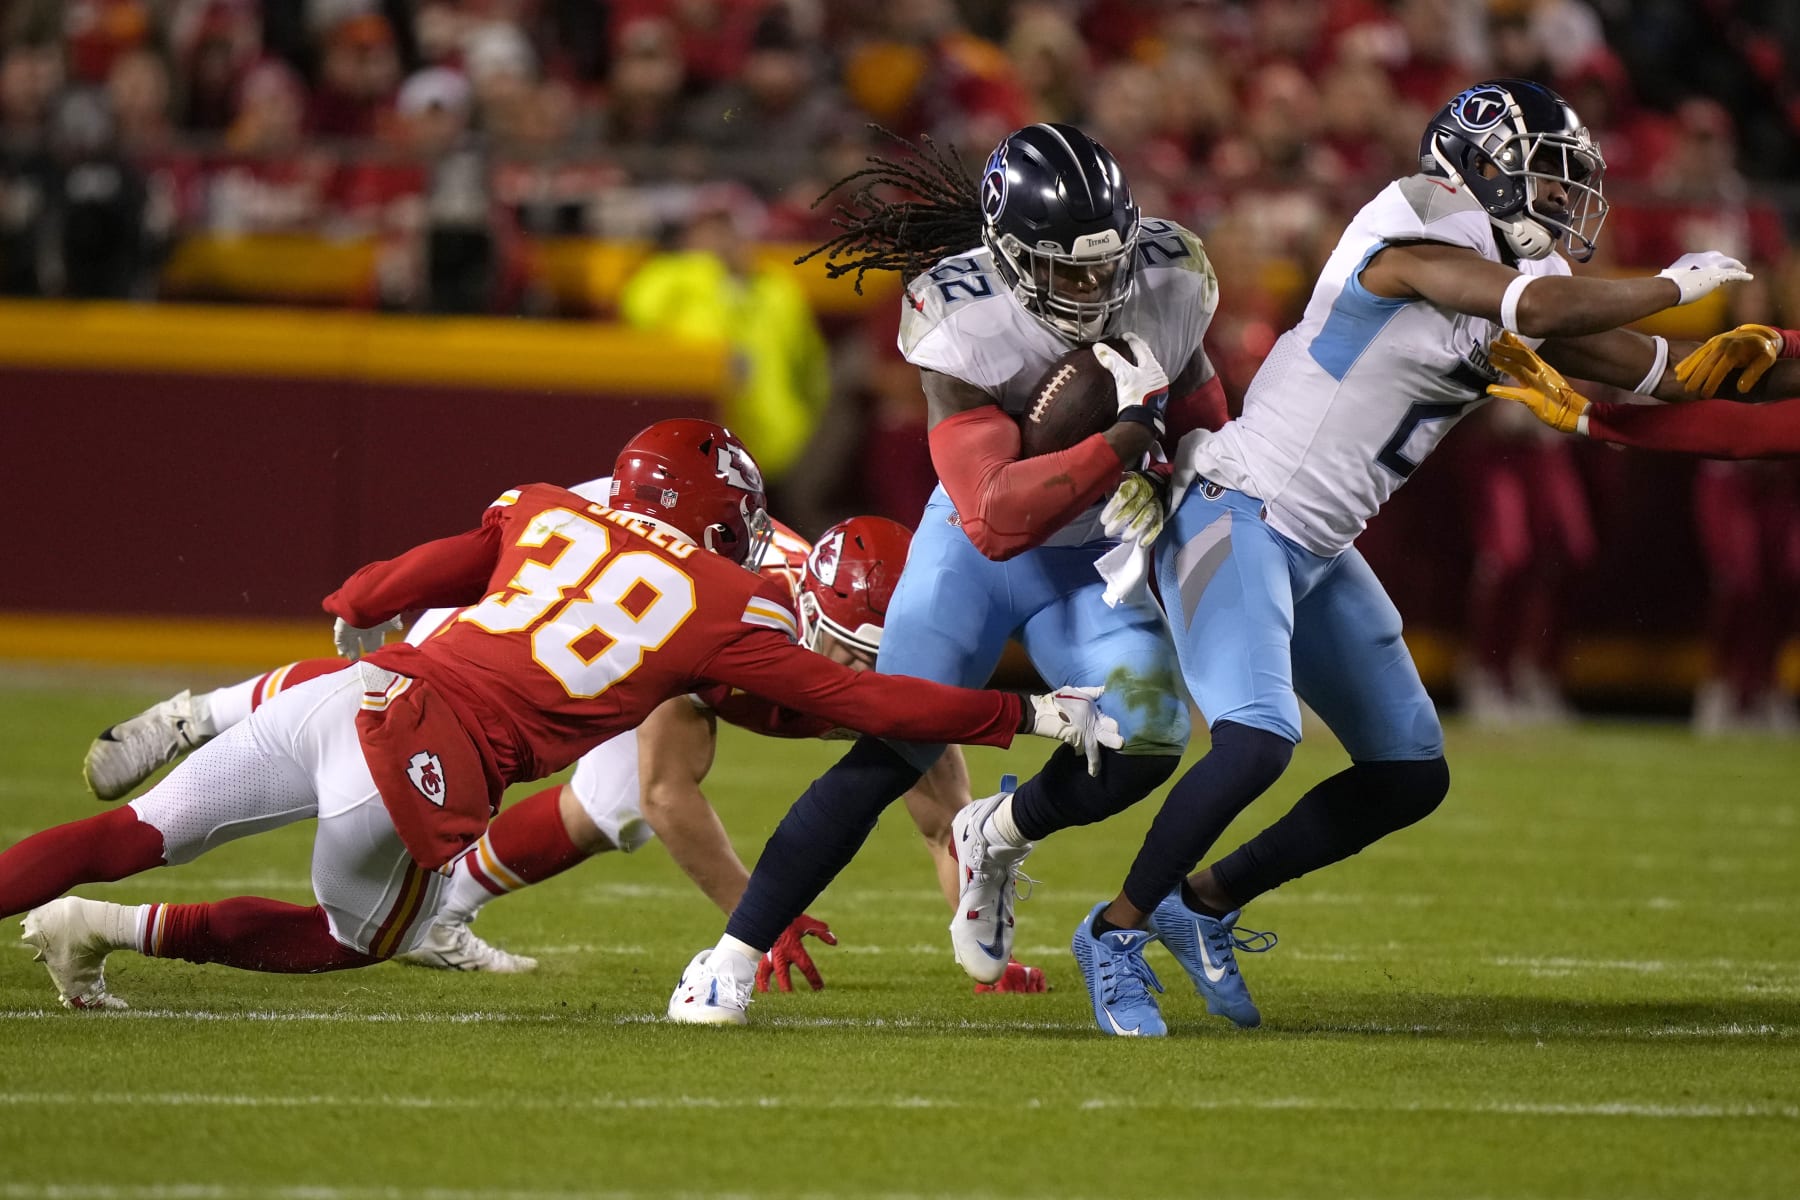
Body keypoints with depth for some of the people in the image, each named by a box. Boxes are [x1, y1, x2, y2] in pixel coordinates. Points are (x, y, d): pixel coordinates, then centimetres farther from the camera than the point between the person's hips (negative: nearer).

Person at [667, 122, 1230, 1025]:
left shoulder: (1166, 280, -17)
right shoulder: (962, 321, -30)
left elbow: (1199, 418, 6)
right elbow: (996, 519, -37)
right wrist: (1130, 435, -41)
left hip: (1091, 559, 3)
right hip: (975, 546, -3)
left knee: (1144, 743, -17)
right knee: (888, 757, -14)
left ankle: (996, 838, 16)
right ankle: (733, 958, -3)